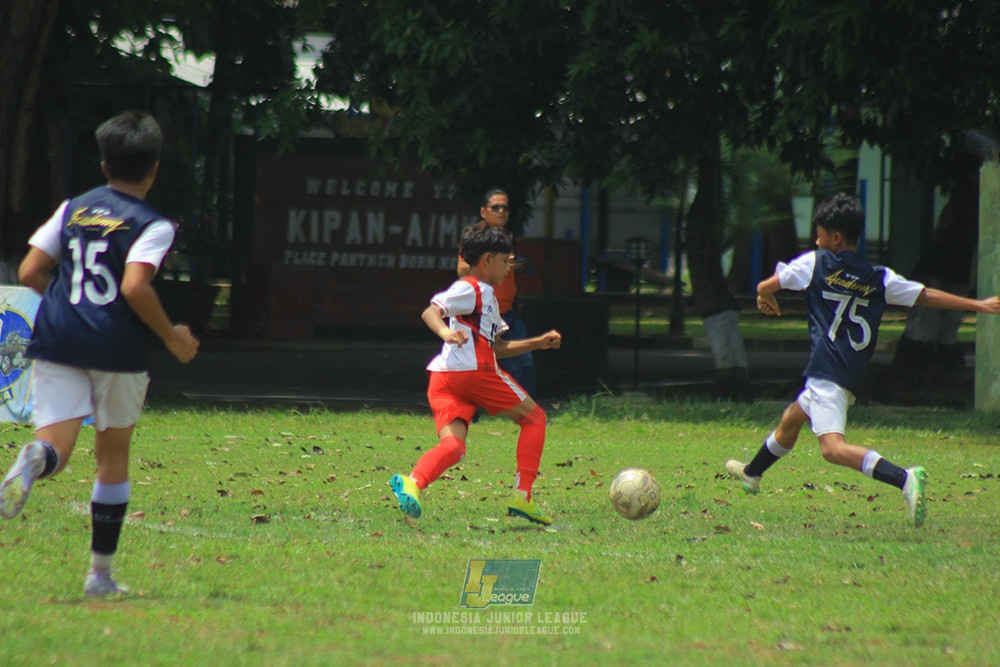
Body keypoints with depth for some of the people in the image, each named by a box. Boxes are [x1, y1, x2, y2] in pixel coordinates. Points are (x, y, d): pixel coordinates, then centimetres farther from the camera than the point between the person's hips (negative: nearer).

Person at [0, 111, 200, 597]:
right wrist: (172, 337, -5)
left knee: (56, 447, -4)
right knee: (113, 456, 14)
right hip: (117, 348, -2)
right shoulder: (153, 225, -3)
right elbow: (134, 287, -18)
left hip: (57, 341, 2)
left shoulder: (72, 210, 12)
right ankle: (101, 573, 18)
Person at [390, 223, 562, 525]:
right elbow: (430, 312, -14)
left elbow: (496, 347, 37)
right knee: (534, 418, 7)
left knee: (453, 446, -11)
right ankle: (522, 497, 1)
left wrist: (538, 342, 35)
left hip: (444, 377, 9)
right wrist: (446, 332, -34)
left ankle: (413, 482, -40)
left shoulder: (486, 294, 31)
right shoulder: (469, 288, 1)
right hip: (474, 372, -9)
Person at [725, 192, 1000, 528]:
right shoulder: (880, 279, 8)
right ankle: (752, 474, 53)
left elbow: (764, 288, 7)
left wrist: (766, 299, 32)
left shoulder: (814, 262, -2)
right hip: (855, 372, 8)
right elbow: (927, 296, 7)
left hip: (826, 371, -8)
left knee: (833, 447, -22)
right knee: (790, 419, 30)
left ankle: (904, 478, -40)